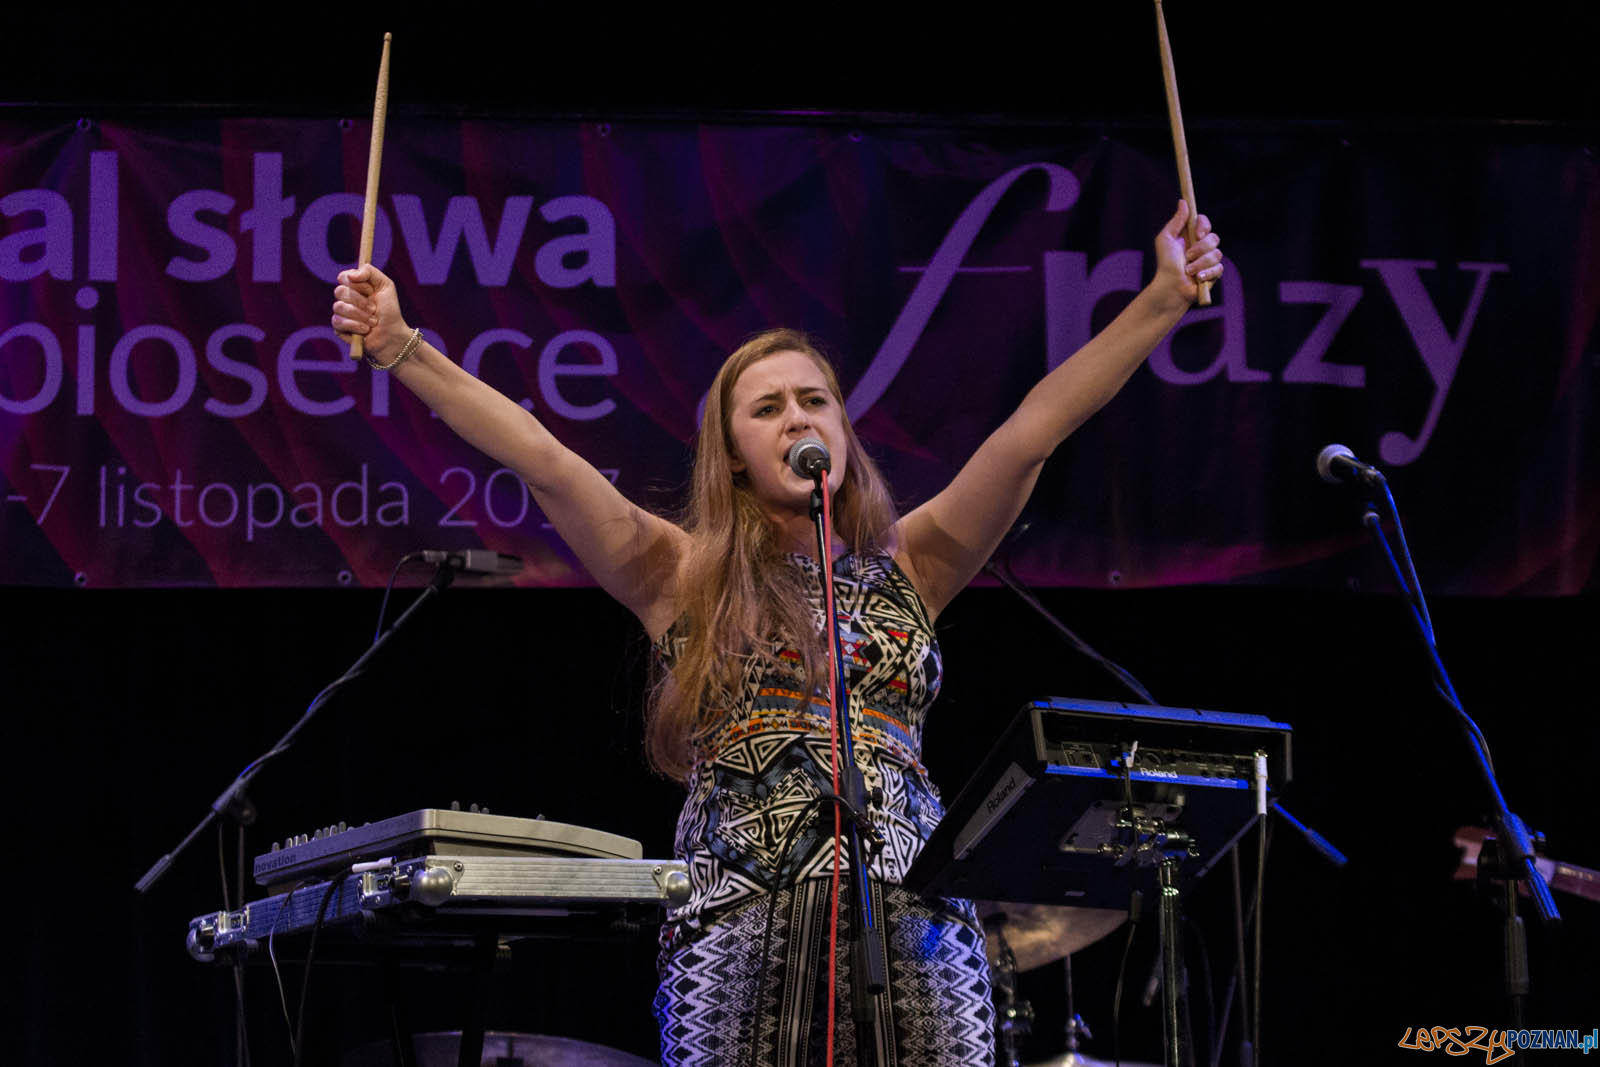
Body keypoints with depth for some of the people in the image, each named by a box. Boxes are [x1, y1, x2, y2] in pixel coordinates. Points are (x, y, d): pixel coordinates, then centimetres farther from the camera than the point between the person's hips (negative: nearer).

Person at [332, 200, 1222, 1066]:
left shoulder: (906, 570, 18)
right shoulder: (685, 577, 13)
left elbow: (1034, 429, 11)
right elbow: (540, 457, 5)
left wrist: (1162, 302, 5)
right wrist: (400, 348, -2)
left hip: (915, 927, 2)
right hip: (742, 927, -1)